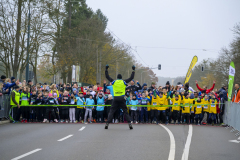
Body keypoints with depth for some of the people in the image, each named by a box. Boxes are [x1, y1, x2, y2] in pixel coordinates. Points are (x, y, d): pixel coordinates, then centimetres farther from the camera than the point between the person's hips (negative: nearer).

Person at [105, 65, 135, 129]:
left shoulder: (114, 82, 5)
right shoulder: (124, 82, 3)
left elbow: (107, 77, 14)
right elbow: (131, 78, 10)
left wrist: (106, 69, 24)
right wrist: (133, 70, 19)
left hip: (115, 98, 0)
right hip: (122, 98, 0)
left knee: (111, 111, 4)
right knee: (125, 111, 6)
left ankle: (107, 123, -5)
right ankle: (129, 123, -2)